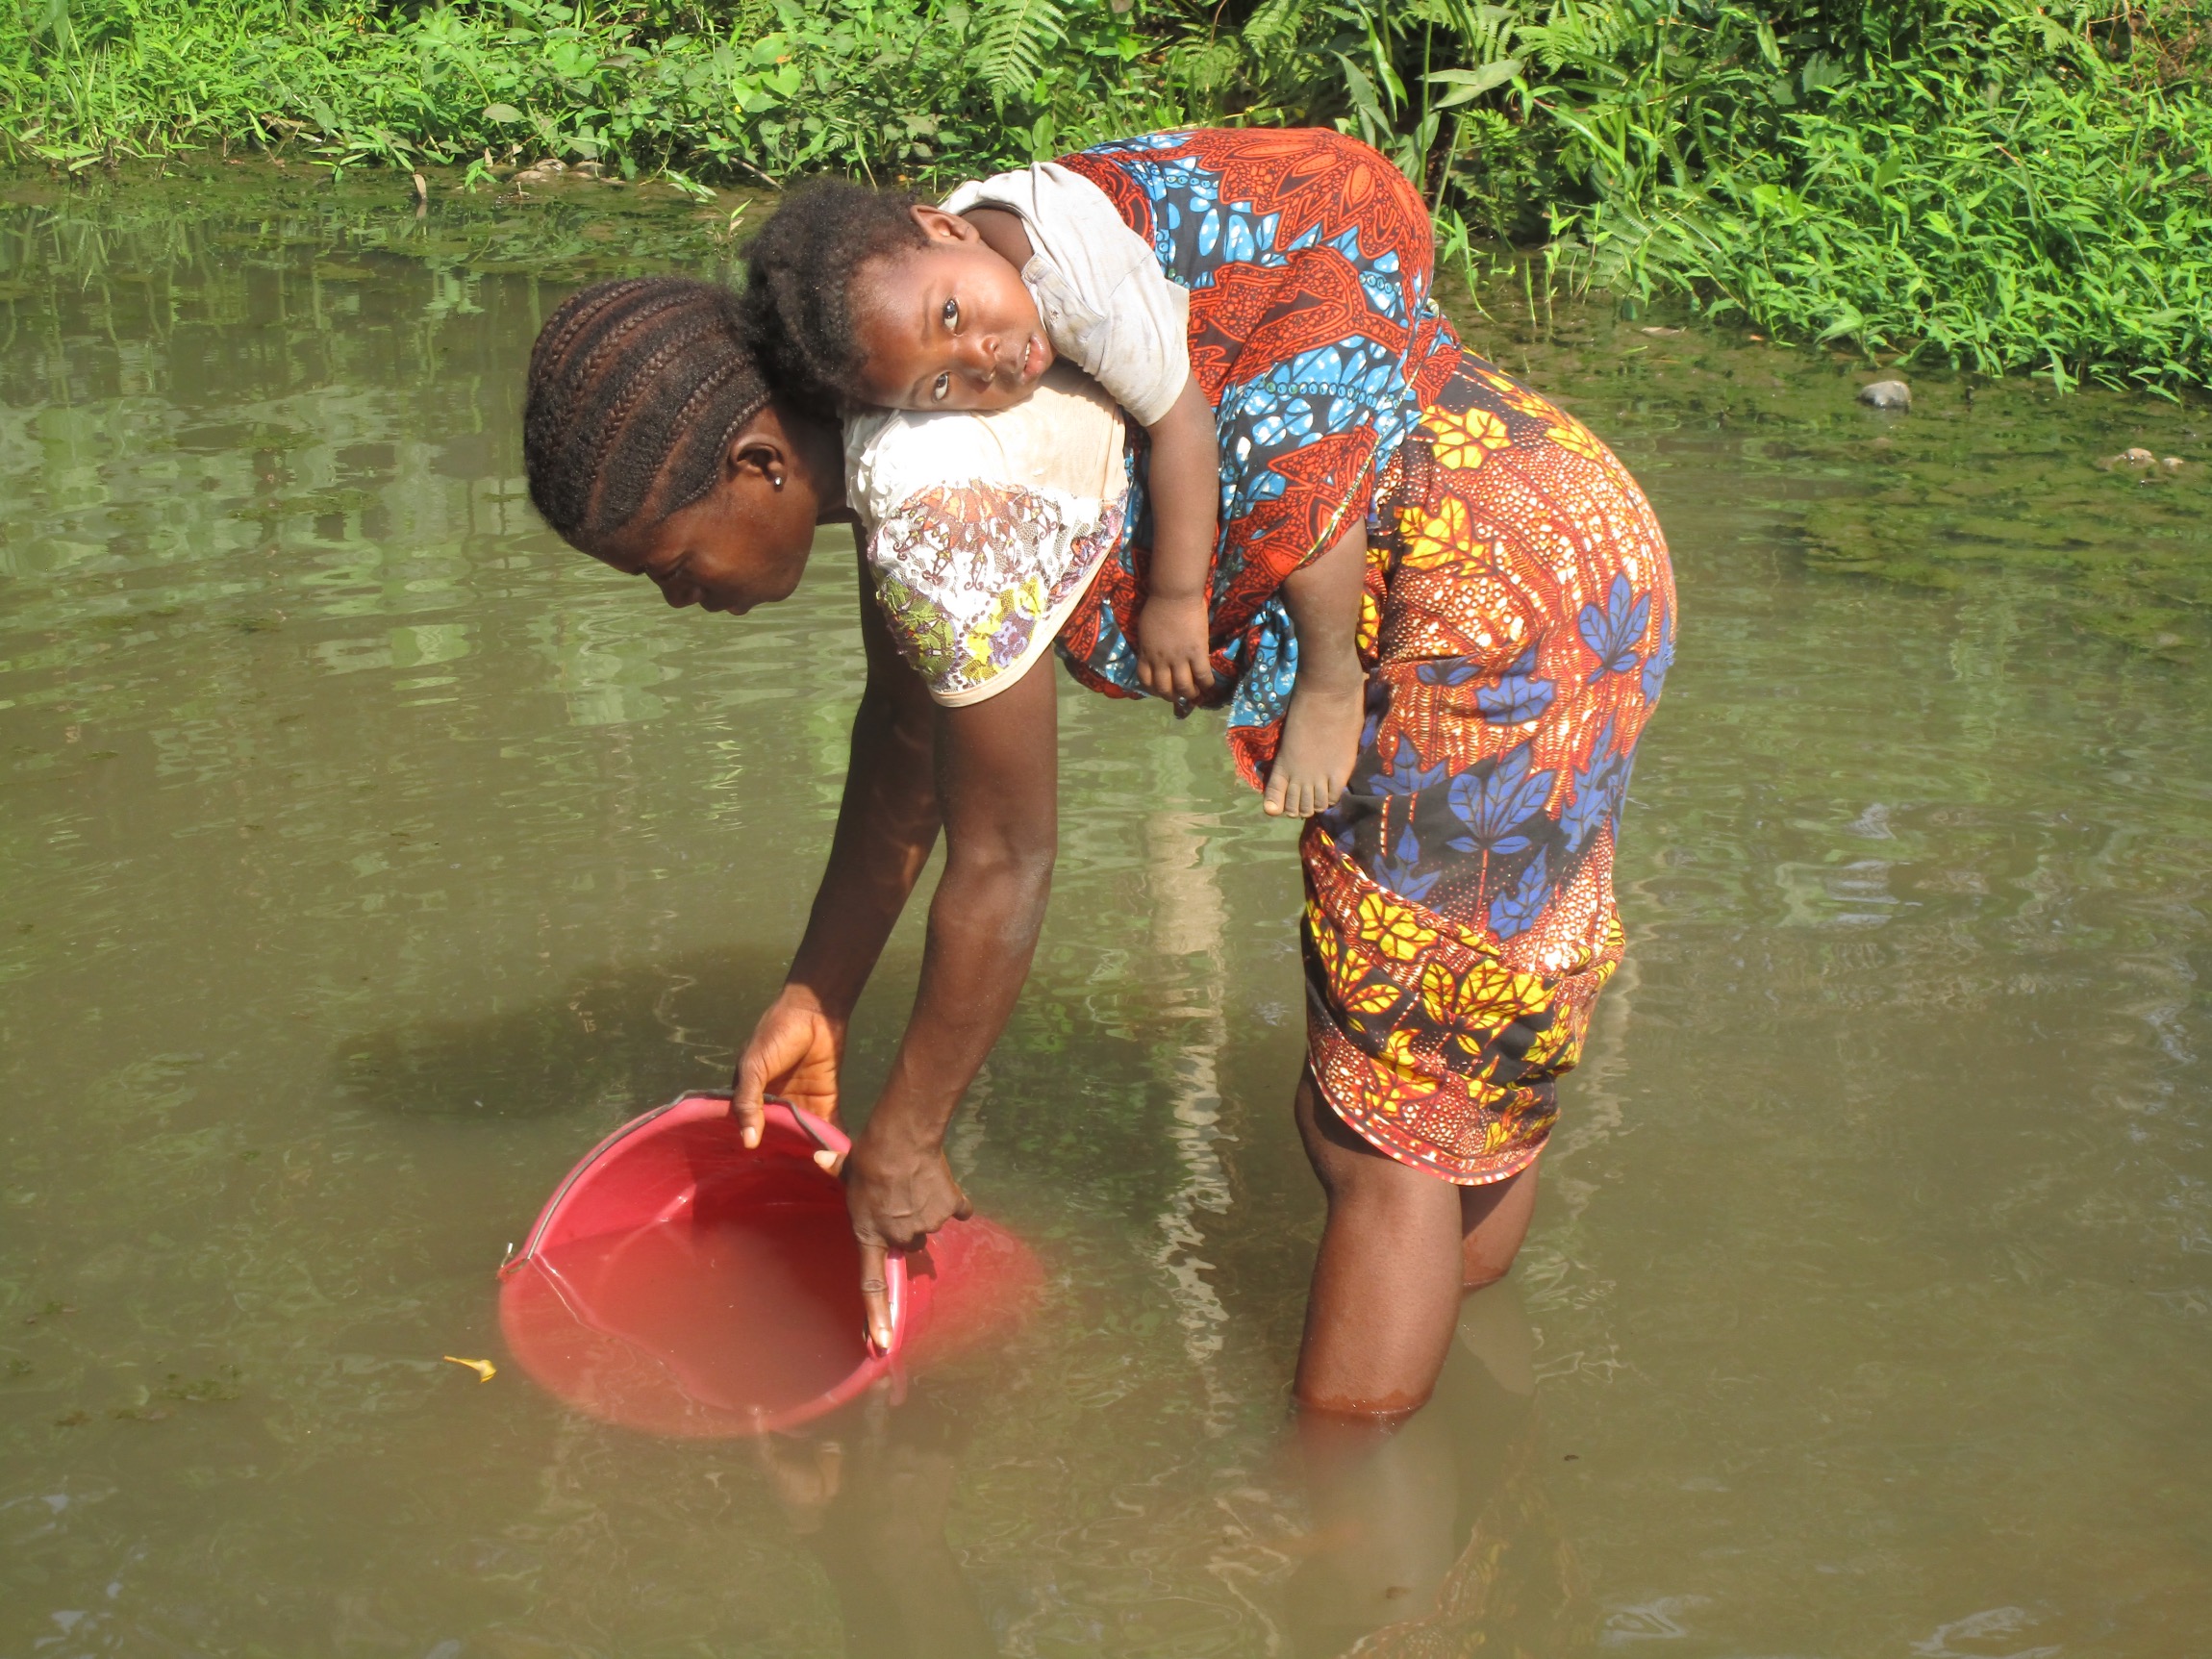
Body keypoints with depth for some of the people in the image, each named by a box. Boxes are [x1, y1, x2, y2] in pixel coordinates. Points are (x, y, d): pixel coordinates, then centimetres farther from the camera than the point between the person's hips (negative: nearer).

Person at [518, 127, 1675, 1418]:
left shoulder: (945, 502, -27)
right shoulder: (875, 404, 2)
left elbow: (1003, 868, -16)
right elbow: (906, 733, 14)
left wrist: (904, 1144, -3)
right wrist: (817, 1003, 20)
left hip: (1510, 610, -10)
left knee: (1390, 1136, 0)